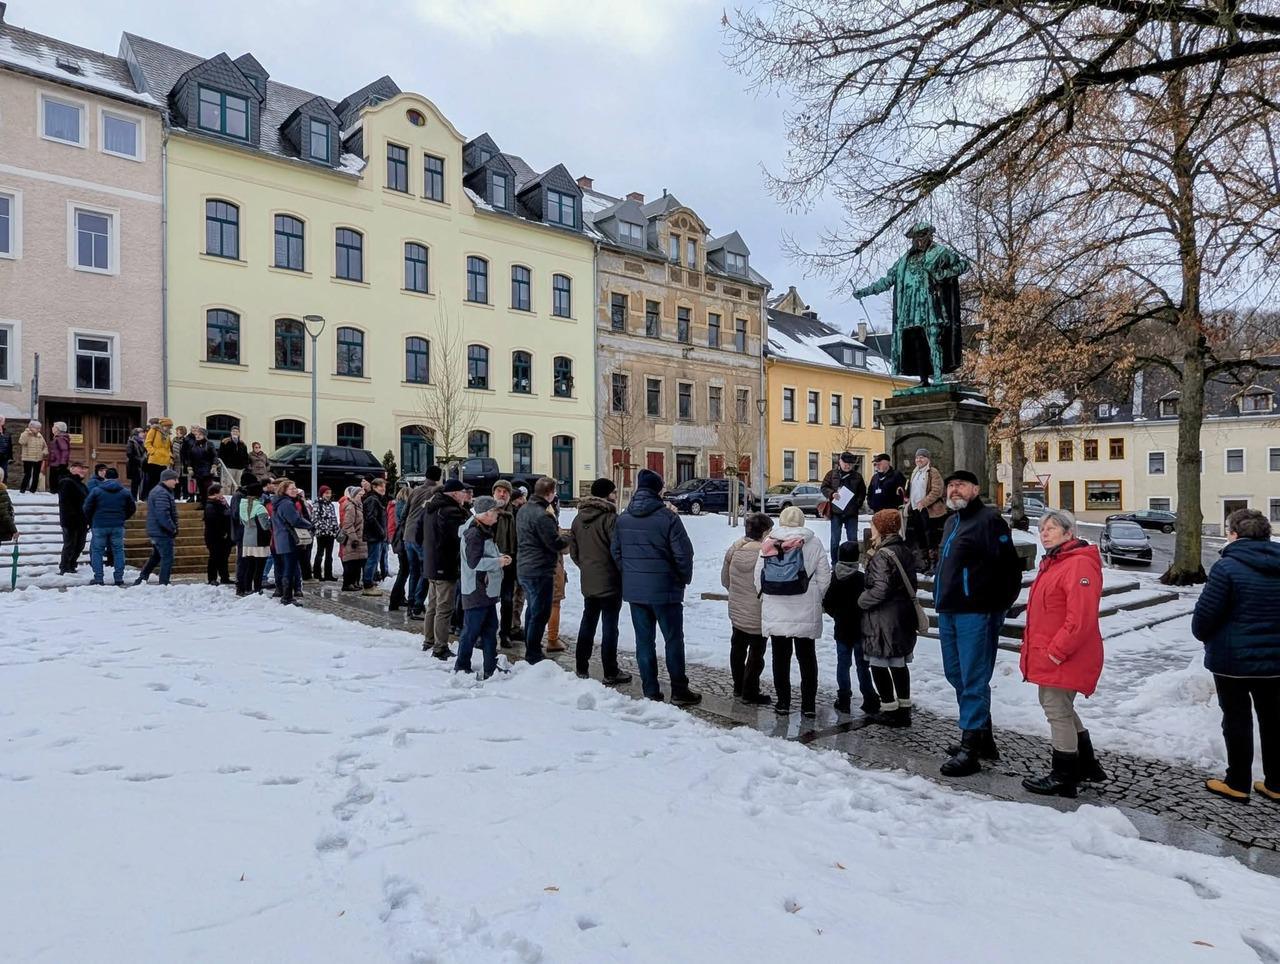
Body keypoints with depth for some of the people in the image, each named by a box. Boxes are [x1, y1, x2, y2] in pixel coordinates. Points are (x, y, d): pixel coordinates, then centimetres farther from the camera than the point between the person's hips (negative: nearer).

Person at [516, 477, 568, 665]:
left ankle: (530, 647, 33)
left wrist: (556, 532, 10)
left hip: (524, 569, 10)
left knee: (532, 609, 22)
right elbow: (555, 543, -21)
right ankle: (533, 655, 6)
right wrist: (567, 538, 0)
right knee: (540, 613, 0)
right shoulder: (542, 515, -21)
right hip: (540, 571, -10)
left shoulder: (523, 510, 9)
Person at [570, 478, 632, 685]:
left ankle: (581, 669, 23)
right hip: (609, 582, -7)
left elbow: (573, 550, 12)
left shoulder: (578, 518, 8)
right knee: (610, 627, 1)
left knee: (587, 623, 17)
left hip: (587, 581, 7)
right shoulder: (610, 517, -17)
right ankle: (611, 674, 7)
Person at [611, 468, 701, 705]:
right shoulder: (667, 517, -14)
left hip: (634, 590, 5)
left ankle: (651, 691, 15)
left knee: (644, 640, 10)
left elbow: (615, 552, 8)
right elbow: (683, 553, -13)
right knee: (673, 639, 6)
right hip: (665, 589, -5)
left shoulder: (622, 518, 3)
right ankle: (679, 691, 11)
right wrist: (684, 578, 4)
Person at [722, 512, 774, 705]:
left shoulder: (733, 550, -5)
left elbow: (724, 580, 6)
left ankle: (739, 687, 34)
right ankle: (750, 694, 16)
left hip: (736, 611, 7)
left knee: (738, 647, 21)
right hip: (758, 615, -6)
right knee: (756, 653, 8)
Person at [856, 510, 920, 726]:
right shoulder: (905, 552, 8)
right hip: (904, 617, 9)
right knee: (899, 664, 15)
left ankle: (890, 710, 7)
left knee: (878, 665, 2)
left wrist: (862, 600, -8)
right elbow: (910, 584, 14)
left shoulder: (882, 556, -18)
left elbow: (880, 589, -24)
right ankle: (904, 708, 22)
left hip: (883, 619, -9)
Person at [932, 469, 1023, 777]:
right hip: (948, 612, 10)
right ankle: (982, 737, 29)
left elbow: (1009, 567, -15)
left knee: (973, 680, -5)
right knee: (956, 674, 16)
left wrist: (996, 607, -11)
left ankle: (970, 748, 0)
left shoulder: (989, 520, -10)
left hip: (975, 614, -10)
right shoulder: (952, 521, 18)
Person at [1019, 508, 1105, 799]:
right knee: (1060, 708, 21)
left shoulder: (1079, 565, -19)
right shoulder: (1053, 562, 15)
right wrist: (1033, 643, 17)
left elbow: (1081, 618, -26)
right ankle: (1086, 765, 36)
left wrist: (1056, 651, -23)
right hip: (1047, 653, 11)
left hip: (1063, 658, -11)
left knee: (1058, 712, 0)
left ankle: (1063, 778, 12)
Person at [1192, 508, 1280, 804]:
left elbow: (1205, 613, -17)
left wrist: (1203, 635, 4)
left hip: (1234, 659, -5)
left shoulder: (1228, 566, -19)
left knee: (1237, 719, 6)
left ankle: (1238, 783, 16)